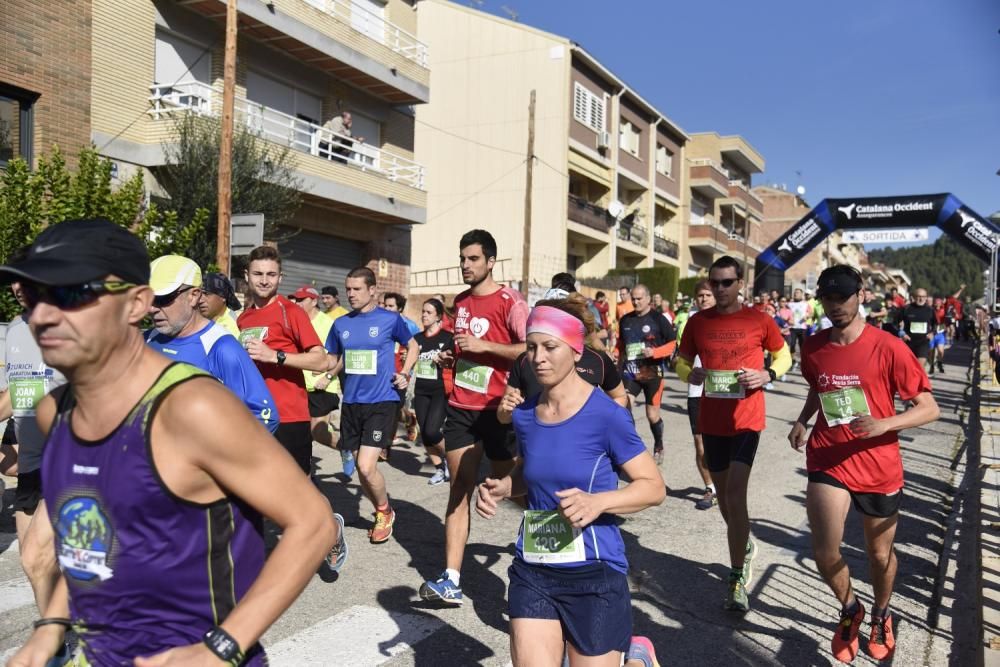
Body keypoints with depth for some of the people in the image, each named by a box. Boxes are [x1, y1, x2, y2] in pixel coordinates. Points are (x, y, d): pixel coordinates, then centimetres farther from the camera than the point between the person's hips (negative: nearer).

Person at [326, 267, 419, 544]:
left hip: (382, 401, -5)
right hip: (351, 402, 5)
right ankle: (382, 513, 33)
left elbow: (413, 347, 11)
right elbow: (332, 359, 18)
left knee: (366, 467, -13)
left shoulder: (390, 319, -4)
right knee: (361, 467, 10)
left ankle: (385, 512, 15)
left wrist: (404, 374, -3)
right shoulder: (341, 324, 6)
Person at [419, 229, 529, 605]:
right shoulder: (461, 301, 13)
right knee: (459, 490, 1)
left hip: (497, 409, -5)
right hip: (460, 407, 6)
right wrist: (449, 357, 7)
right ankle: (451, 580, -1)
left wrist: (484, 345, -21)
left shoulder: (509, 302, -9)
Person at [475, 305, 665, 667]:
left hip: (594, 574, -4)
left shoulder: (606, 414, -15)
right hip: (532, 572, 4)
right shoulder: (525, 415, 0)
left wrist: (597, 502, -27)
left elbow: (654, 487, -10)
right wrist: (501, 487, -4)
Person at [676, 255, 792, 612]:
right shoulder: (698, 322, 1)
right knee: (724, 495, 16)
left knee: (735, 493, -13)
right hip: (711, 420, 4)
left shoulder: (759, 321, -4)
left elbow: (784, 356, 9)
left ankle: (737, 579, -1)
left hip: (746, 419, -3)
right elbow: (681, 361, 10)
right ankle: (746, 545, 44)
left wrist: (768, 374, -12)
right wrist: (690, 374, -13)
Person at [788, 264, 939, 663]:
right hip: (828, 461, 2)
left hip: (878, 466, -1)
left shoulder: (888, 348, -13)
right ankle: (849, 609, 23)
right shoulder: (813, 349, -2)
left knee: (880, 554, 16)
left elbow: (929, 408, -9)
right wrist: (802, 421, 2)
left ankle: (880, 616, 46)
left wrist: (884, 424, -26)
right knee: (825, 554, -10)